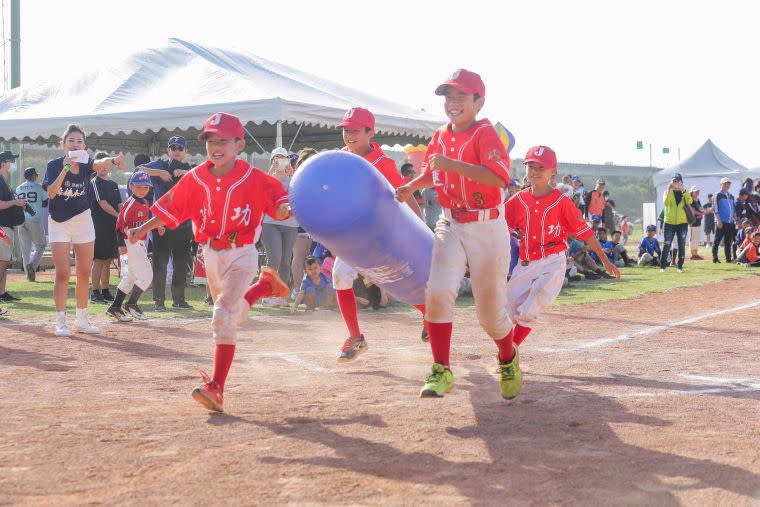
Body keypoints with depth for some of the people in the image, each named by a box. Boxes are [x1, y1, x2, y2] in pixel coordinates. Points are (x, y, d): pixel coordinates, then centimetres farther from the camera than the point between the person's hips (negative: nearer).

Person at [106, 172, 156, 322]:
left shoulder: (145, 203, 13)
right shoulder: (130, 204, -14)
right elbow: (120, 223, -16)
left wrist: (157, 226, 9)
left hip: (142, 244, 10)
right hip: (132, 244, -10)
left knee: (132, 277, 14)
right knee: (146, 276, -10)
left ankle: (115, 307, 19)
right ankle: (131, 304, 0)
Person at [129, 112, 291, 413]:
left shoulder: (253, 178, -14)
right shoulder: (196, 179, -3)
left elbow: (279, 201, -15)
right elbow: (171, 208, 2)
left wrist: (286, 210, -38)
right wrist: (144, 228, -6)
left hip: (242, 255, -6)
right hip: (211, 254, 6)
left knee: (224, 315, -21)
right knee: (235, 314, 23)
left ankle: (216, 388, -23)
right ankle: (265, 285, 53)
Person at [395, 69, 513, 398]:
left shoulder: (485, 134, -14)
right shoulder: (440, 136, 6)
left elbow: (499, 178, -32)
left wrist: (452, 164, -32)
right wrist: (411, 187, 10)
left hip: (487, 229, -5)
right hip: (450, 226, 5)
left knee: (490, 312, 4)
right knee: (438, 291, -19)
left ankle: (508, 360, 36)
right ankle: (441, 371, -10)